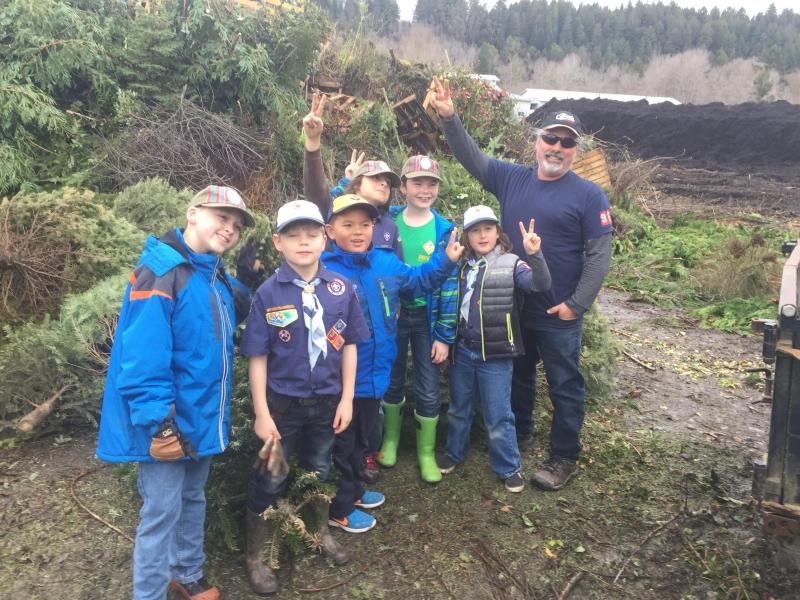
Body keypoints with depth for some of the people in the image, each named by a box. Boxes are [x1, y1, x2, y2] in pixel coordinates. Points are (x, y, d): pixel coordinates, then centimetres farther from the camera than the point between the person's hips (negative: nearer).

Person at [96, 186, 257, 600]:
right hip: (166, 425, -8)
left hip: (202, 417, 8)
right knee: (162, 512, 3)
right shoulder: (160, 272, -19)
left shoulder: (216, 277, 7)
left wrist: (245, 276, 4)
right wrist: (159, 421, -26)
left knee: (193, 498, 23)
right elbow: (142, 357, -25)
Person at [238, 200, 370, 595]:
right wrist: (261, 414, -10)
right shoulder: (268, 294, -13)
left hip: (327, 400, 3)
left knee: (319, 470, 22)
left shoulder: (340, 289, -6)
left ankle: (321, 532, 48)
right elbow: (257, 358, -10)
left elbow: (349, 346, 0)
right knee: (269, 480, 9)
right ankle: (255, 557, 31)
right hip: (281, 400, -2)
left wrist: (346, 400, -1)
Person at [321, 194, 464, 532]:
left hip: (375, 374, 7)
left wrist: (445, 261, 10)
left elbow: (416, 282, 18)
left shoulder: (387, 263, 1)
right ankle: (339, 510, 31)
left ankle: (353, 491, 48)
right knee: (340, 443, 11)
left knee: (360, 439, 26)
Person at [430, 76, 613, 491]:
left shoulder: (587, 195, -8)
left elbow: (599, 254, -10)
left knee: (564, 384, 7)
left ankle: (564, 457, 23)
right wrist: (450, 119, -7)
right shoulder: (512, 179, 4)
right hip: (513, 306, 5)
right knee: (518, 374, 21)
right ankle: (519, 432, 42)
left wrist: (577, 304, -15)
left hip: (558, 315, -4)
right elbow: (472, 157, 7)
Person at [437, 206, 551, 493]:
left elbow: (541, 284, -22)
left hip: (495, 354, -4)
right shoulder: (461, 267, 6)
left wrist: (534, 255, -34)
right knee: (458, 408, 20)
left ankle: (508, 467, 24)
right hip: (462, 351, 4)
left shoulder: (510, 265, -6)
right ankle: (454, 452, 41)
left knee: (498, 415, 5)